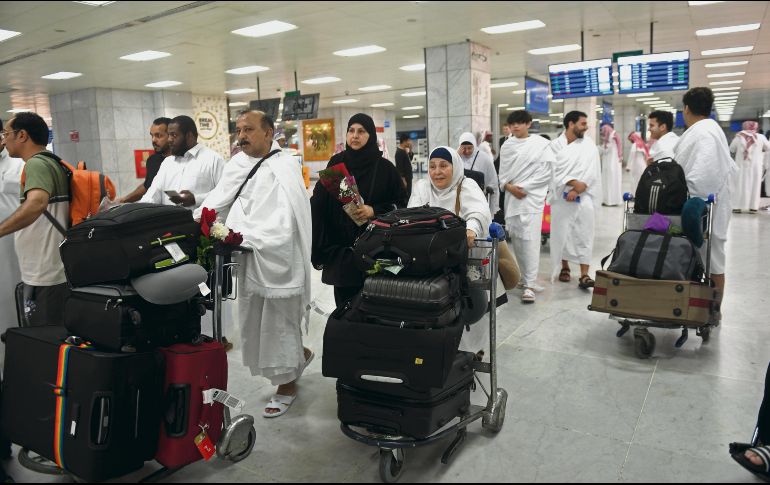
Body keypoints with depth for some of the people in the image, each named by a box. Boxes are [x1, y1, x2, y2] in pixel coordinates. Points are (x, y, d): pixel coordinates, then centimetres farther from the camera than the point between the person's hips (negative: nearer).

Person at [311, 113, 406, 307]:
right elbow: (318, 202, 3)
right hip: (340, 250, 2)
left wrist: (375, 211, -13)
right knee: (344, 305, 6)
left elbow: (401, 204, 2)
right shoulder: (336, 163, 5)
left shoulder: (385, 168, 0)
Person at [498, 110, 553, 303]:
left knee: (530, 240, -11)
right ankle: (525, 277, 21)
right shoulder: (506, 146, 11)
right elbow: (502, 171, 11)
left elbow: (545, 173, -5)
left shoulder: (541, 144, -1)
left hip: (532, 197, -4)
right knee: (517, 240, 8)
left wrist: (523, 187, -11)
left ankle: (530, 285, -10)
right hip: (511, 198, 5)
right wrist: (508, 186, -8)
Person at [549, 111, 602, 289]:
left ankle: (584, 275, -6)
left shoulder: (589, 144, 5)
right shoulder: (555, 145, 2)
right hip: (561, 196, 0)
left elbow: (591, 171, -3)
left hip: (583, 196, 1)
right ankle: (565, 267, 25)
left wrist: (578, 189, -14)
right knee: (562, 233, 6)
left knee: (584, 235, -6)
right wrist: (574, 182, -17)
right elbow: (555, 170, -6)